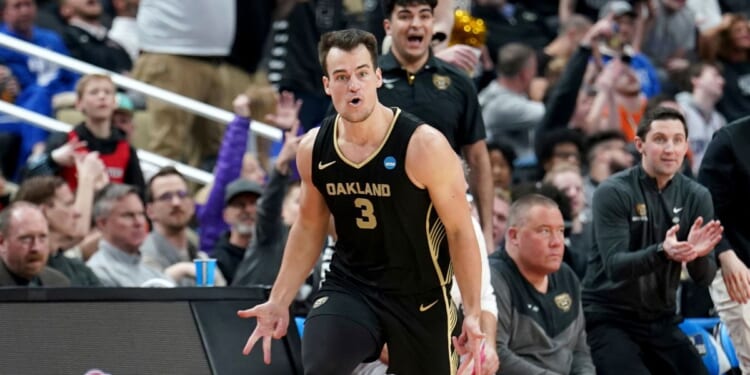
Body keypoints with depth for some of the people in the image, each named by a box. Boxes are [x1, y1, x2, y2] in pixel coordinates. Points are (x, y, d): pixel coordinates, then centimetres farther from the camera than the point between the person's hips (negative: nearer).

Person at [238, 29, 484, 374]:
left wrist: (473, 314, -13)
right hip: (348, 286, 2)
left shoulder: (424, 146, -17)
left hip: (420, 295, -2)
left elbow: (459, 230, -10)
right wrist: (279, 301, 9)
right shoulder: (314, 149, -3)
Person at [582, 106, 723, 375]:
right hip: (609, 319, -5)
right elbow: (614, 266, -21)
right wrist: (661, 252, -38)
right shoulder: (613, 193, -11)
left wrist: (697, 254, -26)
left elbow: (704, 278, -3)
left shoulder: (696, 196, 1)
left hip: (661, 321, 5)